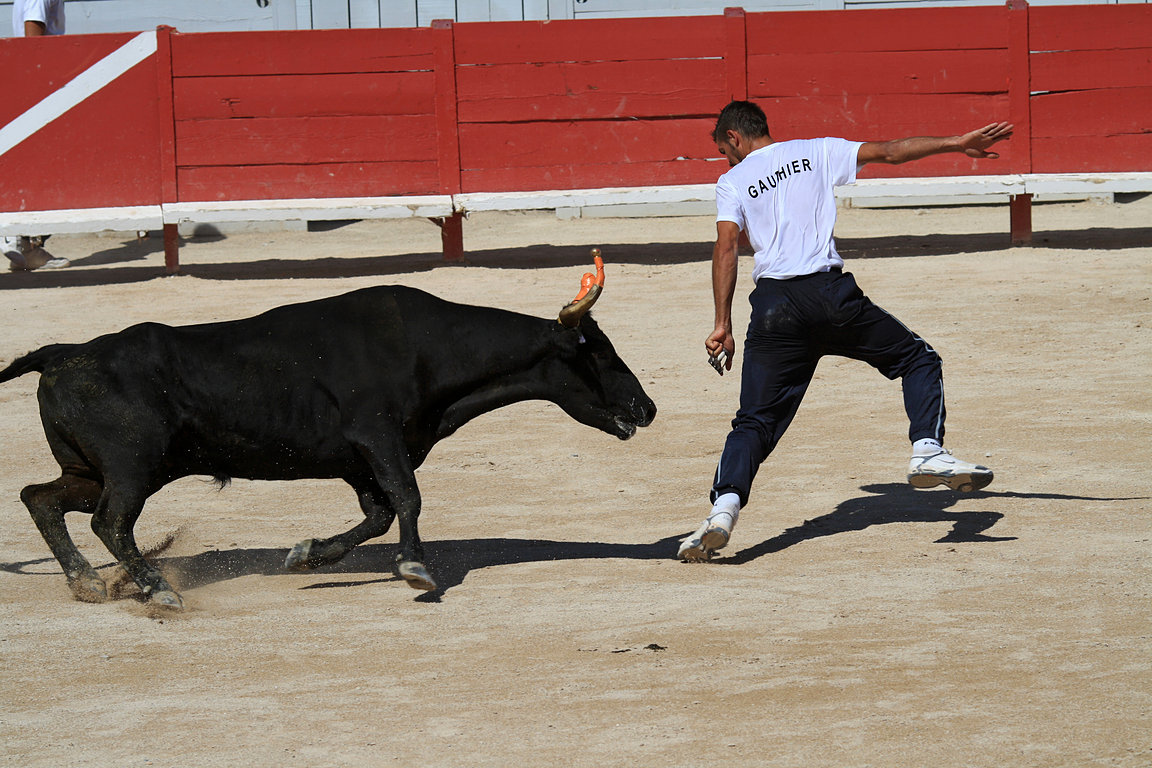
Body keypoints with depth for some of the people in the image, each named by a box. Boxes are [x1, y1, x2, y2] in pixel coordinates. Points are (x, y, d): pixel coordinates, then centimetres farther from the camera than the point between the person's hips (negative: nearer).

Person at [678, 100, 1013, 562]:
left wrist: (723, 326, -3)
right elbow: (887, 152, 8)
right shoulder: (816, 152, 17)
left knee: (756, 421, 3)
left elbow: (726, 248, -1)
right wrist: (956, 143, 11)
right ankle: (927, 450, -4)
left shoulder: (733, 182, 13)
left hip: (774, 305, 0)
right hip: (831, 294, 0)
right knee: (918, 360, 16)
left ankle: (725, 506, -17)